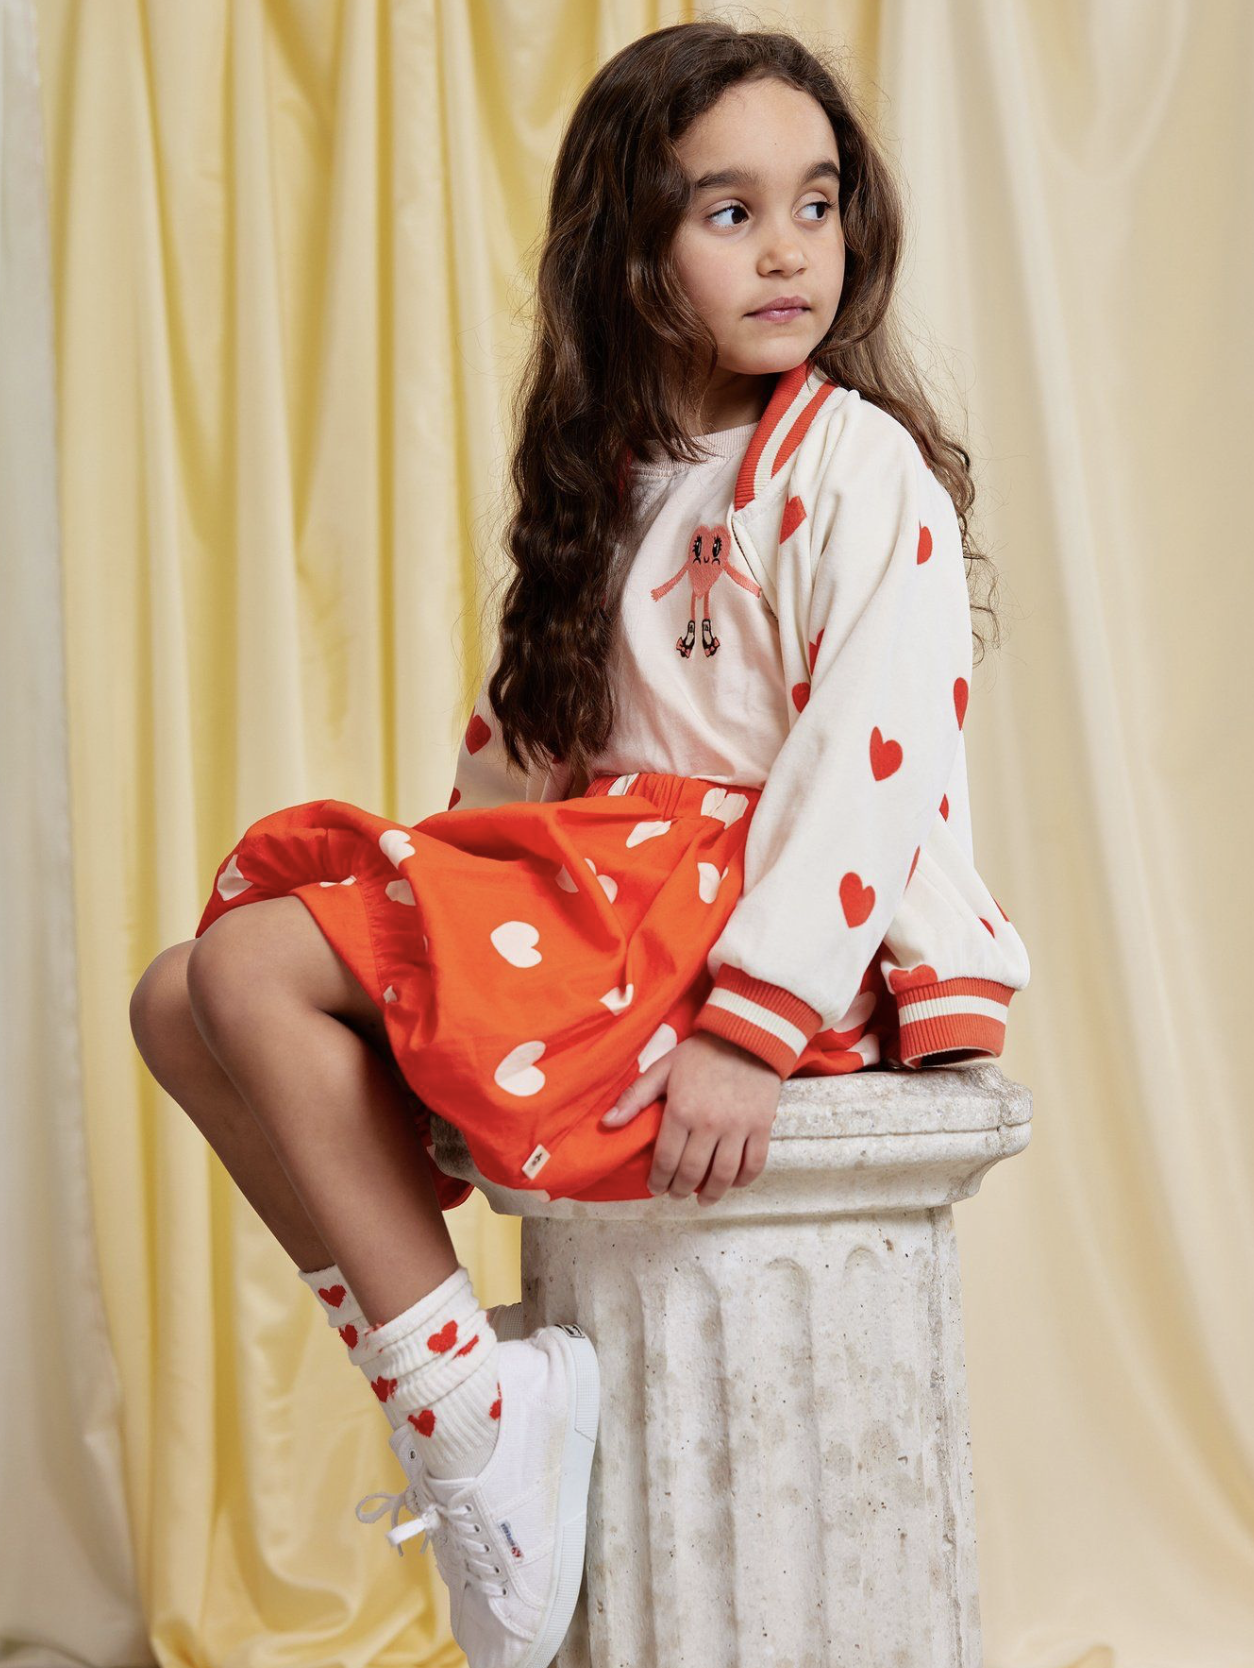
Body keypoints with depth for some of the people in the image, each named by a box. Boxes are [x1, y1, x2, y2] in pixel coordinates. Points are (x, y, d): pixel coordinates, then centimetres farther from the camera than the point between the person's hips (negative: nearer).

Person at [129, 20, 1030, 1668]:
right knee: (183, 1001, 0)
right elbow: (526, 737, 16)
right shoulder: (615, 477, 15)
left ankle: (462, 1393, -11)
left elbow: (872, 765, -18)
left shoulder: (860, 465, -8)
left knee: (262, 969, -19)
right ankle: (437, 1363, -3)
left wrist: (752, 1027, -26)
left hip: (766, 925, -8)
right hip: (603, 892, 8)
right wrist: (447, 901, 3)